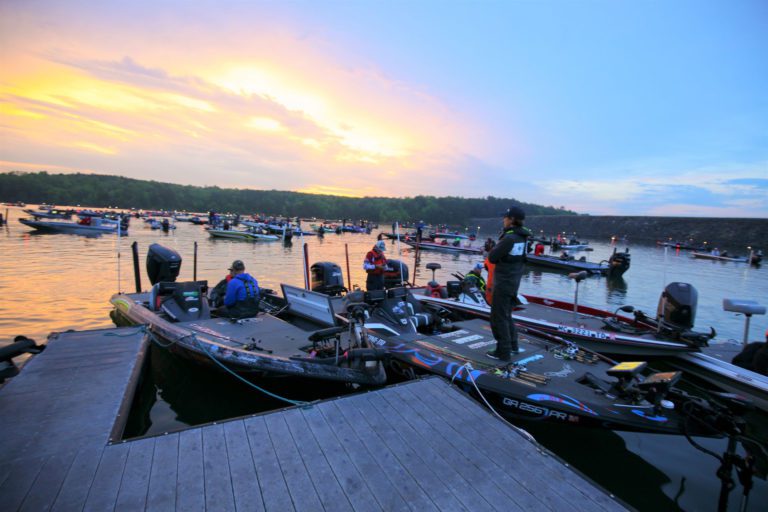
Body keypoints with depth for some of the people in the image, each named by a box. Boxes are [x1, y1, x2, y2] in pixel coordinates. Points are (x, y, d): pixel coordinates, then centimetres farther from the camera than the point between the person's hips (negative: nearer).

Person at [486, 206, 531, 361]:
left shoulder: (509, 238, -22)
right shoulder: (522, 236, 6)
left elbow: (492, 257, -17)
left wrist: (496, 247, 0)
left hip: (504, 282, -9)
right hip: (514, 280, 9)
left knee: (499, 317, 2)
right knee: (506, 314, 22)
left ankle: (504, 352, 10)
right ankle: (513, 345, 32)